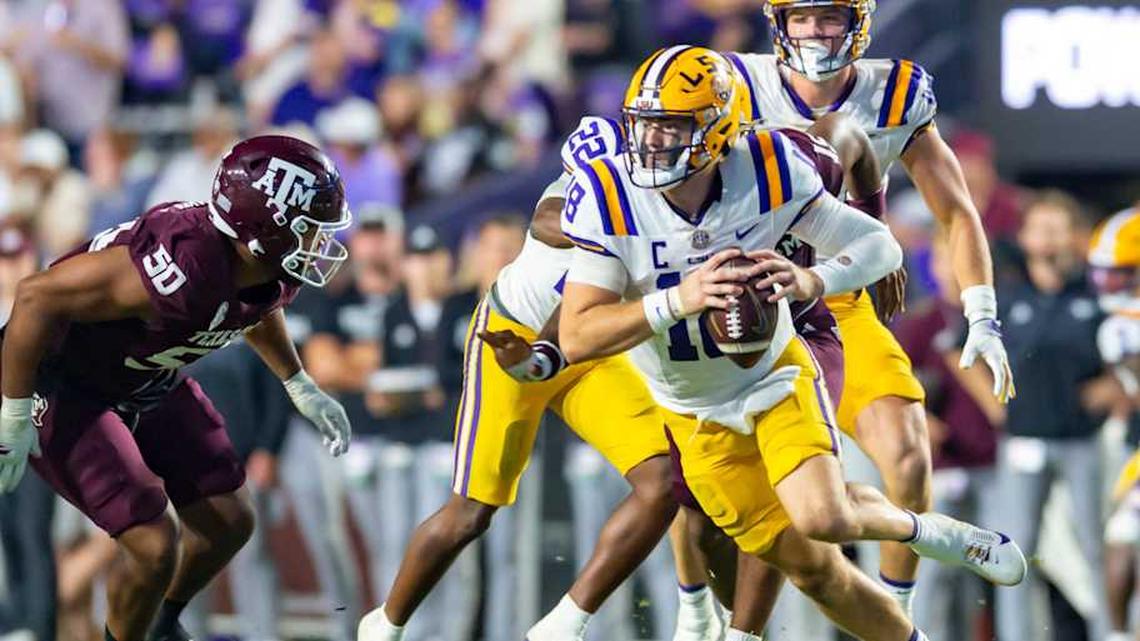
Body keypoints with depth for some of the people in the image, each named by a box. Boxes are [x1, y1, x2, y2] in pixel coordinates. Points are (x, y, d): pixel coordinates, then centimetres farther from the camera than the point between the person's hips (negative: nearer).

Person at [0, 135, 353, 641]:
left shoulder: (272, 272, -14)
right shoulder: (183, 268, -40)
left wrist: (300, 388, 15)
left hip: (146, 386, 8)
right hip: (61, 387, -8)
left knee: (228, 523, 10)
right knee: (155, 545, -14)